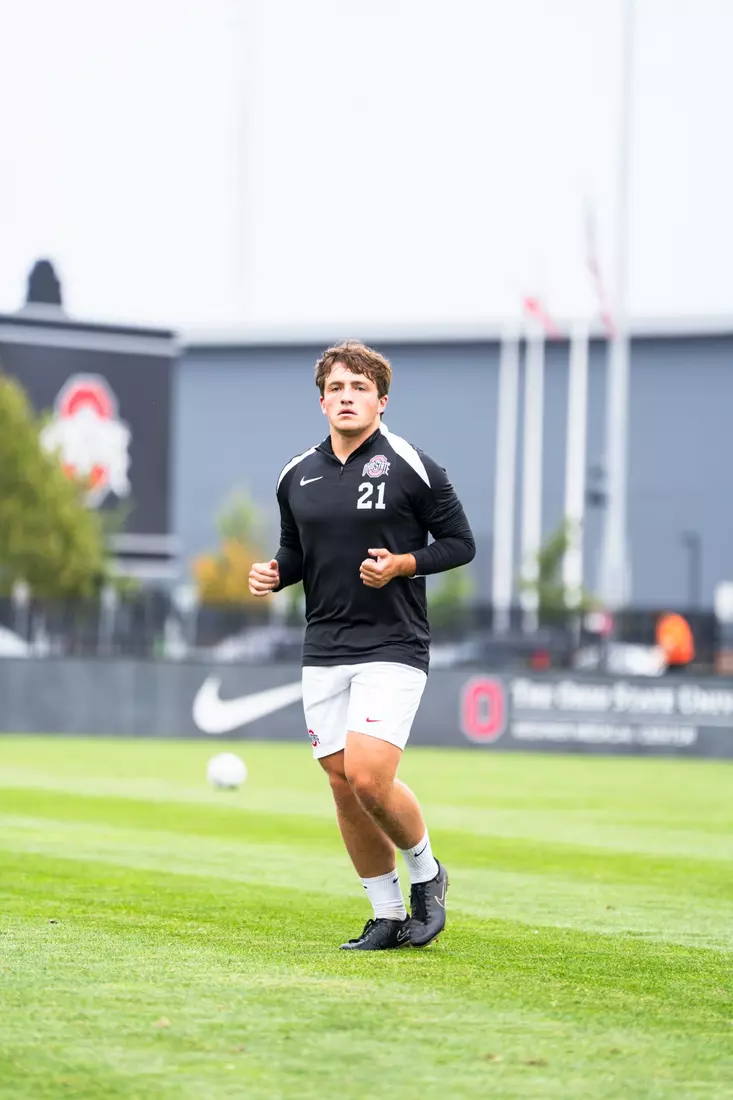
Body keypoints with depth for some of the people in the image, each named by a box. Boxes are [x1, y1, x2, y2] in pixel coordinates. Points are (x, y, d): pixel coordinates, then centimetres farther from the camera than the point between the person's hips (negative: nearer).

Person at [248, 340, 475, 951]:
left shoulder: (411, 466, -5)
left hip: (393, 648, -5)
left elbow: (461, 542, 0)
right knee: (343, 787, 4)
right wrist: (273, 572, 0)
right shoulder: (297, 475, 10)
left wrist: (402, 564, -15)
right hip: (324, 651, 5)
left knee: (368, 777, -19)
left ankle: (426, 872, 8)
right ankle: (388, 916, 16)